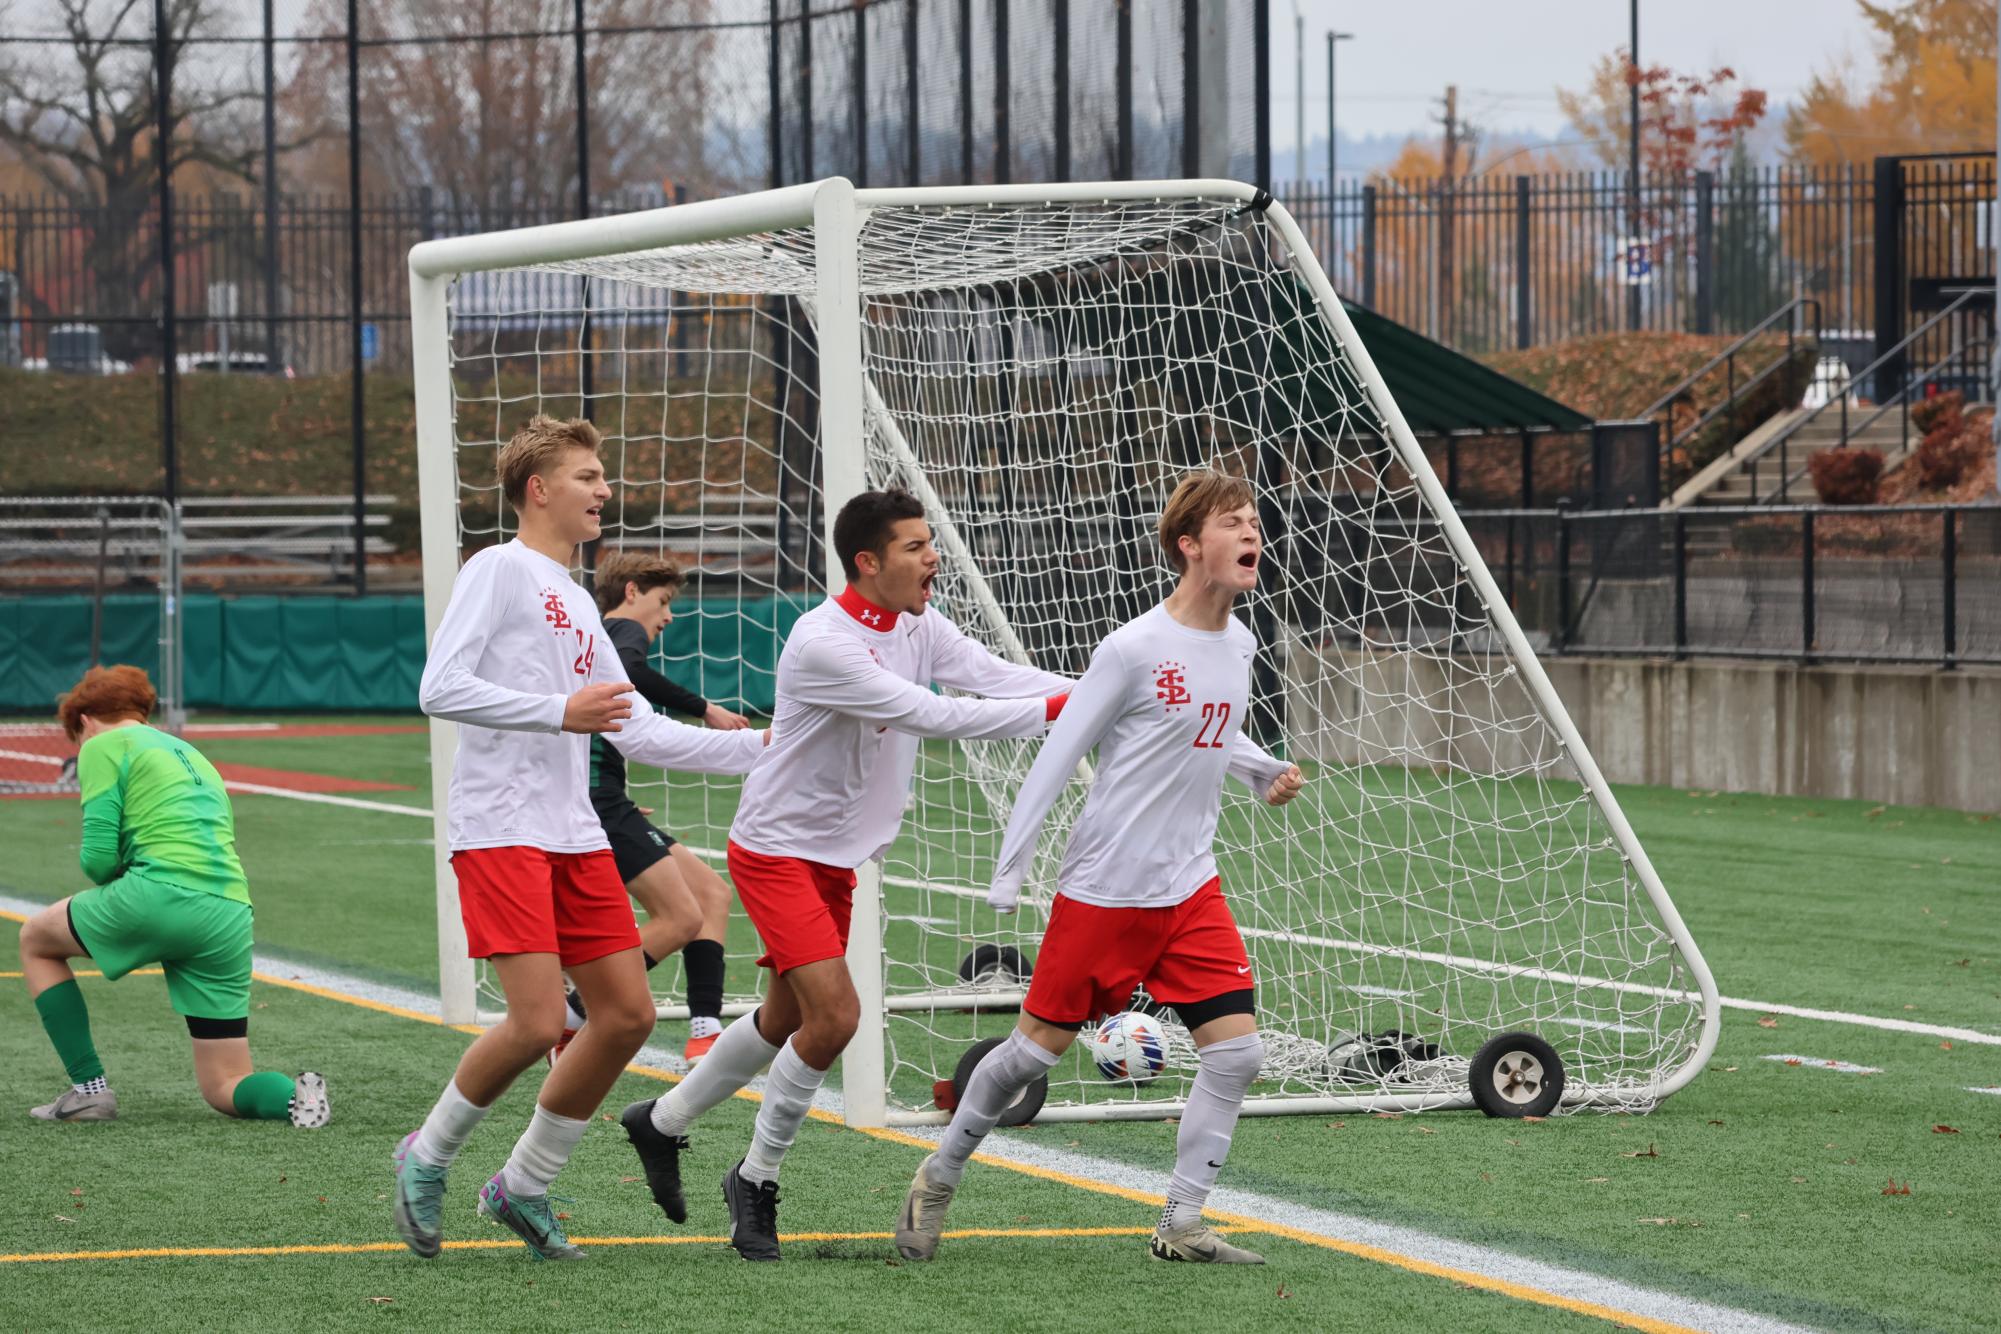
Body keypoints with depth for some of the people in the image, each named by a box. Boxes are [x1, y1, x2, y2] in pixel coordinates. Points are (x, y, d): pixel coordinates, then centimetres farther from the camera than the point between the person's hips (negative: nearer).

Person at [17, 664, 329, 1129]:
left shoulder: (103, 746, 8)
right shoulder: (194, 757, 31)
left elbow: (98, 857, -2)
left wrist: (107, 876, 21)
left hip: (163, 895, -6)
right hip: (231, 920, 6)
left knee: (36, 941, 23)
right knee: (225, 1090, 12)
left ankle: (89, 1087, 16)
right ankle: (295, 1094, -20)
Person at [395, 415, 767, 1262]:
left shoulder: (578, 604, 20)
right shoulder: (499, 571, -5)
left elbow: (638, 732, 23)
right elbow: (440, 689, -15)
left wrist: (759, 747, 19)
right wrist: (560, 712, -20)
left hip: (574, 835, 9)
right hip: (500, 832, -8)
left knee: (627, 1013, 3)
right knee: (538, 1022, -16)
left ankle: (524, 1186, 16)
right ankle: (427, 1158, 7)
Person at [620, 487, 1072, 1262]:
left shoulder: (916, 627, 1)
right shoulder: (822, 644, -26)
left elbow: (995, 676, -10)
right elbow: (929, 717, -30)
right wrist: (1055, 710, -31)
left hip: (837, 859, 9)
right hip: (777, 850, -9)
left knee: (786, 1023, 17)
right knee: (833, 1016, -17)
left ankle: (662, 1123, 38)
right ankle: (755, 1179, 1)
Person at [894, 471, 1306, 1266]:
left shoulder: (1238, 645, 6)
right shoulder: (1134, 649, -16)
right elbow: (1058, 754, -12)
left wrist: (1266, 773, 7)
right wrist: (1009, 867, -14)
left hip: (1191, 887, 6)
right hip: (1104, 891, -6)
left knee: (1237, 1050, -6)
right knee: (1040, 1045, 3)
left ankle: (1180, 1226, 2)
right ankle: (938, 1178, 24)